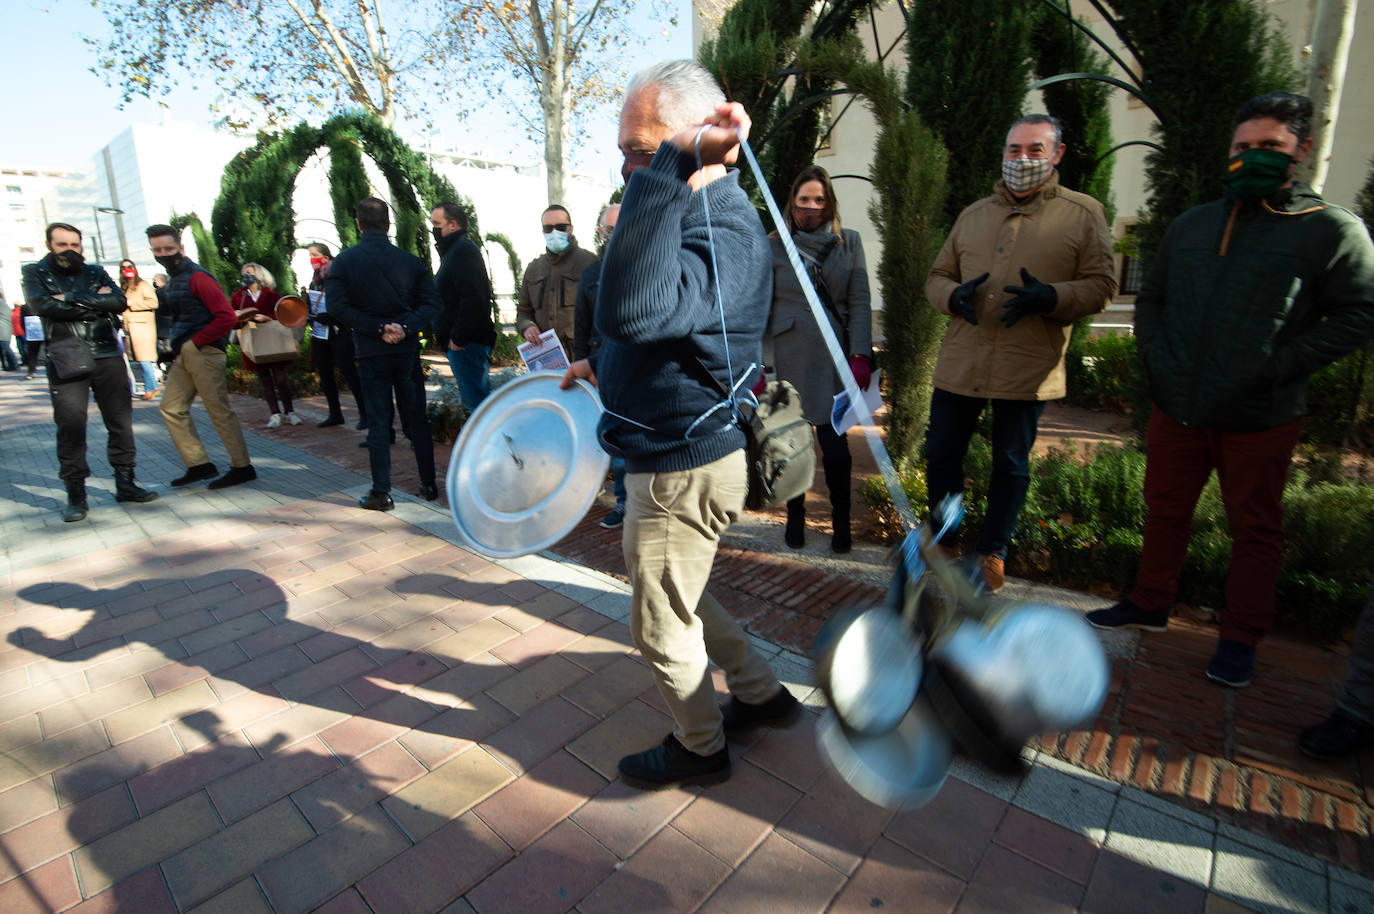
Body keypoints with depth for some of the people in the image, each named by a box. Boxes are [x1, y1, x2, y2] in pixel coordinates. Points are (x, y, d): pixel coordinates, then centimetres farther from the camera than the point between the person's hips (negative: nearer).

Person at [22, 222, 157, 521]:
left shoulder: (96, 272, 15)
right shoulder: (35, 273, 10)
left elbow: (119, 302, -3)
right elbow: (43, 306, -9)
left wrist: (73, 298, -9)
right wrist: (95, 303, -7)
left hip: (107, 355, 2)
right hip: (66, 360, -2)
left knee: (120, 421, 3)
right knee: (70, 426, -3)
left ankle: (125, 483, 14)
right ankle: (75, 495, 5)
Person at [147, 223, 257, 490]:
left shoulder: (197, 277, -10)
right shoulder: (172, 280, 18)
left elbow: (226, 317, -19)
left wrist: (193, 343, -15)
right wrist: (174, 347, 15)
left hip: (204, 353, -10)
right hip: (184, 355, 10)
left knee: (220, 411, -6)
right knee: (171, 408, 10)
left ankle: (242, 468, 2)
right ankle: (199, 464, 15)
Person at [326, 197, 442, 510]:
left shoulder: (344, 261, -3)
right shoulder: (409, 260, 0)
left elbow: (338, 306, -12)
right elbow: (431, 303, -6)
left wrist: (378, 328, -12)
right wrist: (405, 327, -14)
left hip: (371, 353, -1)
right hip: (407, 350, 1)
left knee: (378, 421, 5)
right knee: (417, 418, 9)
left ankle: (381, 493, 8)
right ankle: (429, 485, 15)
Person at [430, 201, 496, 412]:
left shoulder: (463, 250, -11)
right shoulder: (454, 250, 23)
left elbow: (473, 299, -23)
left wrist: (458, 339, -20)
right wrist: (453, 339, 17)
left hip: (466, 345, -11)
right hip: (462, 342, 11)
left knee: (476, 402, -10)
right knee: (478, 401, 14)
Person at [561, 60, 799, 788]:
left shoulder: (724, 231, -24)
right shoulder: (698, 216, 11)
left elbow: (634, 310, -46)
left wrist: (673, 164, -45)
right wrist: (603, 363, 25)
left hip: (683, 471, -10)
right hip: (675, 455, 11)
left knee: (660, 624, 10)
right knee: (673, 593, 26)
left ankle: (700, 748, 37)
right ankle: (762, 694, 45)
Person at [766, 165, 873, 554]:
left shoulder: (849, 242, 10)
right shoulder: (774, 246, 5)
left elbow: (859, 302, 5)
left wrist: (861, 356, -5)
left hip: (834, 357, 1)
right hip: (789, 358, 0)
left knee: (835, 444, -3)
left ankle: (841, 524, 15)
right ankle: (795, 518, 24)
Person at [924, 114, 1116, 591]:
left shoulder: (1083, 213, 4)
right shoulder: (973, 215, 14)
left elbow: (1100, 285, 0)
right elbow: (936, 277, 15)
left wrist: (1049, 297, -19)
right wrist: (955, 295, -8)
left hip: (1029, 368, -3)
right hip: (960, 363, 3)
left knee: (1011, 464, 7)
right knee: (941, 453, 7)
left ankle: (993, 551, 25)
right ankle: (945, 541, 28)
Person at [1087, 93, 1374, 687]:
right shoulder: (1190, 226, 11)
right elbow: (1150, 297, 17)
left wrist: (1278, 365, -17)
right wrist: (1154, 354, 1)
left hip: (1260, 417, -4)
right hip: (1176, 408, 4)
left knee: (1255, 529, 8)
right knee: (1165, 511, 15)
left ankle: (1240, 640, 22)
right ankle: (1150, 605, 31)